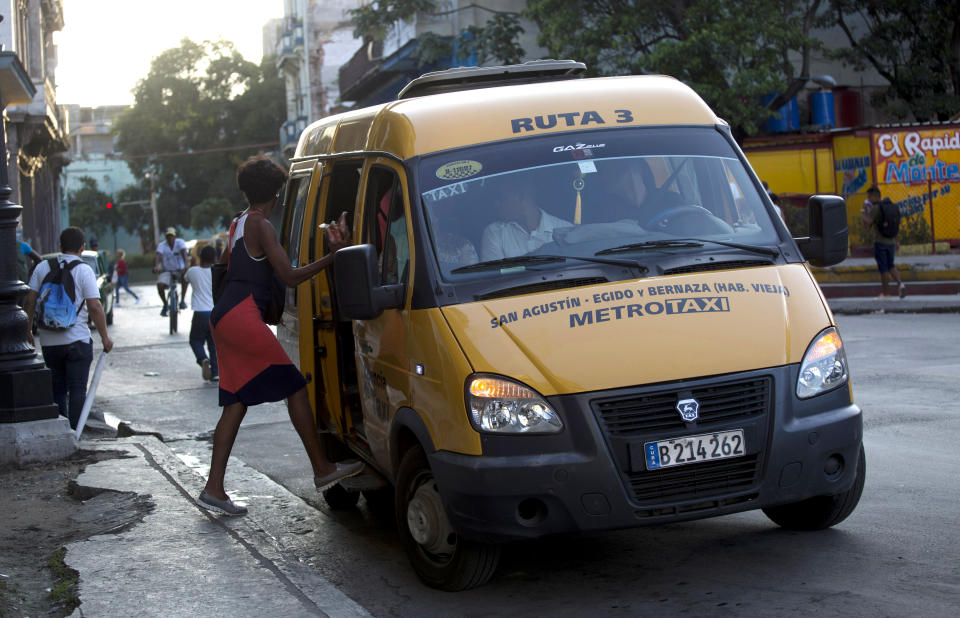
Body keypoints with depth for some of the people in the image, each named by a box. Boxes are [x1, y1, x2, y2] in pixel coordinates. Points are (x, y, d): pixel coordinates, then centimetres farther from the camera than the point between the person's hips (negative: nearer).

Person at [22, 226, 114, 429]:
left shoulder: (42, 267, 4)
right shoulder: (84, 270, -8)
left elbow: (29, 301, 3)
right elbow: (95, 307, -13)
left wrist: (28, 329, 13)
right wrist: (105, 337, -6)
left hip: (48, 342, 4)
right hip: (77, 340, -4)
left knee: (57, 389, 16)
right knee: (77, 390, 1)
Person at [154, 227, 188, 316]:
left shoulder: (180, 242, -7)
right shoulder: (162, 245, -6)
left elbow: (184, 253, -23)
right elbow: (158, 256, -22)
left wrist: (186, 265, -42)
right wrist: (156, 266, -43)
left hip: (180, 269, -1)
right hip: (167, 271, 1)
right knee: (160, 285, -25)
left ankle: (182, 300, -19)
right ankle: (165, 304, 2)